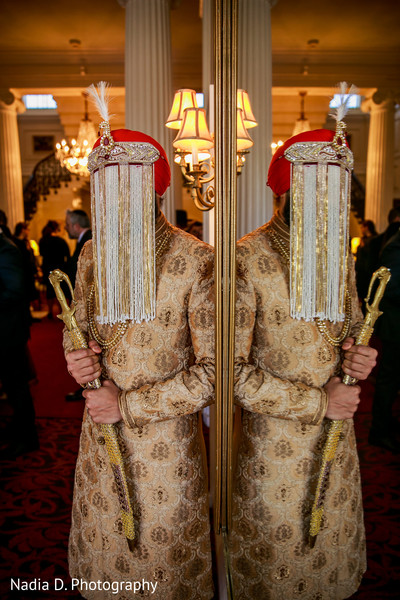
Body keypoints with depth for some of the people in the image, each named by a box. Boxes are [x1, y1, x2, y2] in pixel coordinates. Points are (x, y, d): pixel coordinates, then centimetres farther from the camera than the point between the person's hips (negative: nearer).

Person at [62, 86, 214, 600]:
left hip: (165, 441, -4)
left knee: (164, 559, 17)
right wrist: (75, 357, -10)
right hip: (100, 435, 5)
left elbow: (213, 369, -17)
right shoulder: (93, 253, 0)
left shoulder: (196, 262, -18)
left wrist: (128, 404, -16)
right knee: (102, 553, 24)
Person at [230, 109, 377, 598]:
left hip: (335, 433, 6)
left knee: (331, 538, 24)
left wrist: (360, 356, -9)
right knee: (273, 553, 16)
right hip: (273, 441, -5)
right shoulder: (247, 259, -19)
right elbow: (232, 370, -19)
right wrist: (318, 401, -17)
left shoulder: (338, 252, 1)